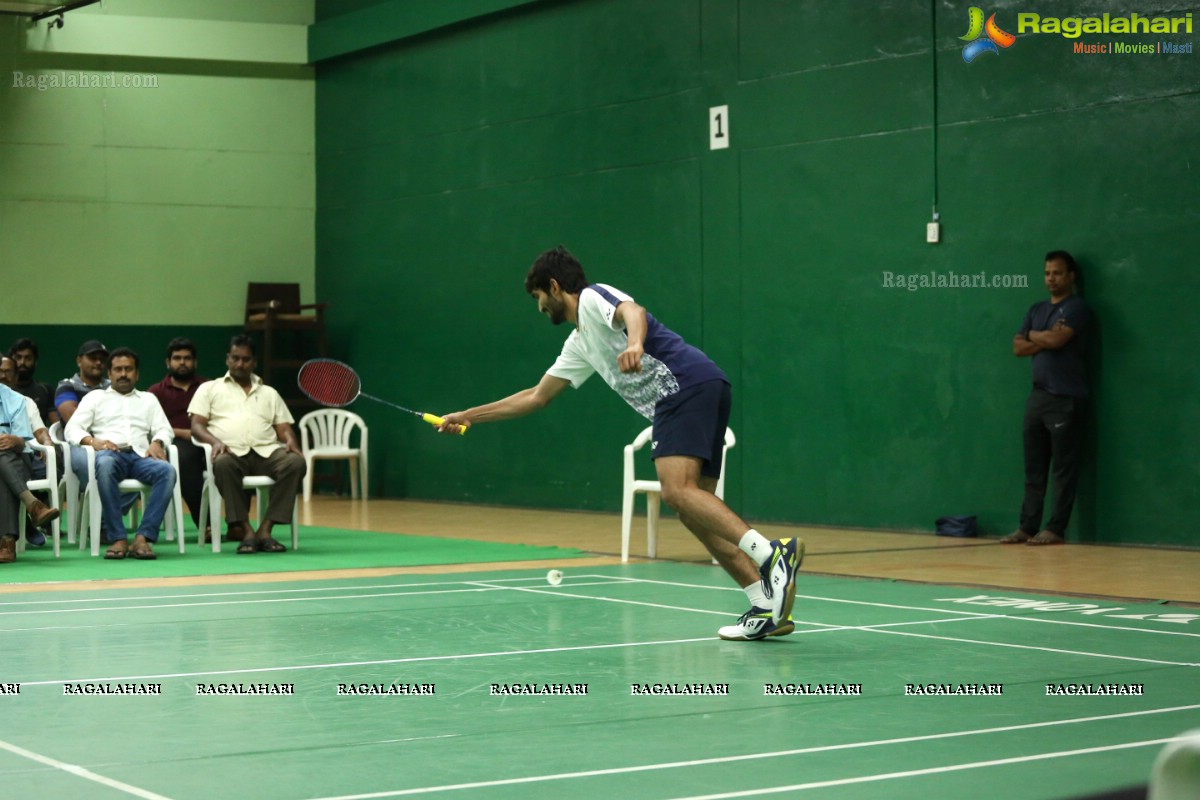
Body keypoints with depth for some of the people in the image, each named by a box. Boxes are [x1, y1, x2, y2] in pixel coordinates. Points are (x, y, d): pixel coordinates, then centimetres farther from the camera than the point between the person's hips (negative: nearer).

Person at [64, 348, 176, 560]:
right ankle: (117, 538, -39)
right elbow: (72, 429, 11)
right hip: (110, 453, -2)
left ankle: (143, 537, -39)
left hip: (140, 455, 2)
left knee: (167, 471, -34)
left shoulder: (148, 399, 32)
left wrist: (157, 443, -7)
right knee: (105, 465, -41)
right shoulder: (95, 397, 25)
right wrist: (93, 441, -11)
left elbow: (164, 429, 18)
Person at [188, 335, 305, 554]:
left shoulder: (270, 393, 28)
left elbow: (284, 428, 19)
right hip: (231, 452, -2)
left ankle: (265, 530, -30)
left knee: (295, 462, -31)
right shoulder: (209, 389, 21)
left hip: (266, 453, 2)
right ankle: (246, 530, -33)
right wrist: (215, 441, -14)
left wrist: (291, 442, -6)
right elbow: (197, 426, 8)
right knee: (223, 463, -40)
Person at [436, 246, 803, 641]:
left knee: (677, 491, -24)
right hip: (672, 406, 9)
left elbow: (633, 311, -19)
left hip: (691, 385, -9)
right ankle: (768, 608, -6)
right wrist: (468, 417, 41)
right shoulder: (580, 344, 31)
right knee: (693, 506, 1)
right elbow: (537, 396, 39)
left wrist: (635, 343, -42)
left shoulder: (594, 297, 5)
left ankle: (775, 554, -38)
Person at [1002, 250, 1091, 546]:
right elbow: (1018, 347, 10)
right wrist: (1045, 339, -6)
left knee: (1063, 468, -3)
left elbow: (1056, 340, -18)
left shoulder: (1076, 307, -4)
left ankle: (1056, 529, -2)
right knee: (1034, 468, 7)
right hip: (1038, 396, 7)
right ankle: (1028, 527, 10)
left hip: (1065, 399, -7)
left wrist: (1034, 335, 2)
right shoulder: (1036, 310, 17)